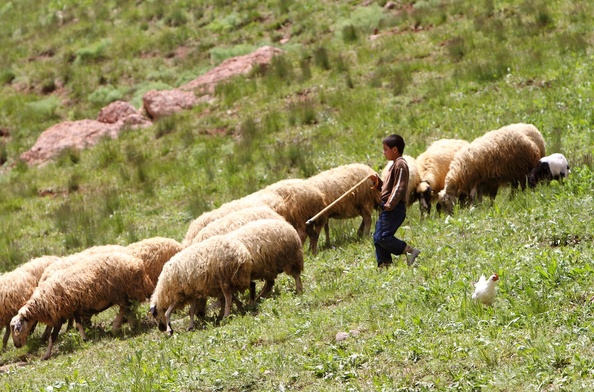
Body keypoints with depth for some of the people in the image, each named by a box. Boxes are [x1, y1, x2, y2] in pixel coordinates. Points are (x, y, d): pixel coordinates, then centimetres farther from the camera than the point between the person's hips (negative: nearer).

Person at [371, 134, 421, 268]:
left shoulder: (400, 164, -11)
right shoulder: (395, 165, 23)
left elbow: (399, 188, -19)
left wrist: (389, 205, -24)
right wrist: (378, 182, 11)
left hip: (394, 209, -11)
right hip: (389, 209, 11)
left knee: (383, 237, -19)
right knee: (378, 238, 8)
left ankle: (410, 251, -15)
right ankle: (384, 264, 9)